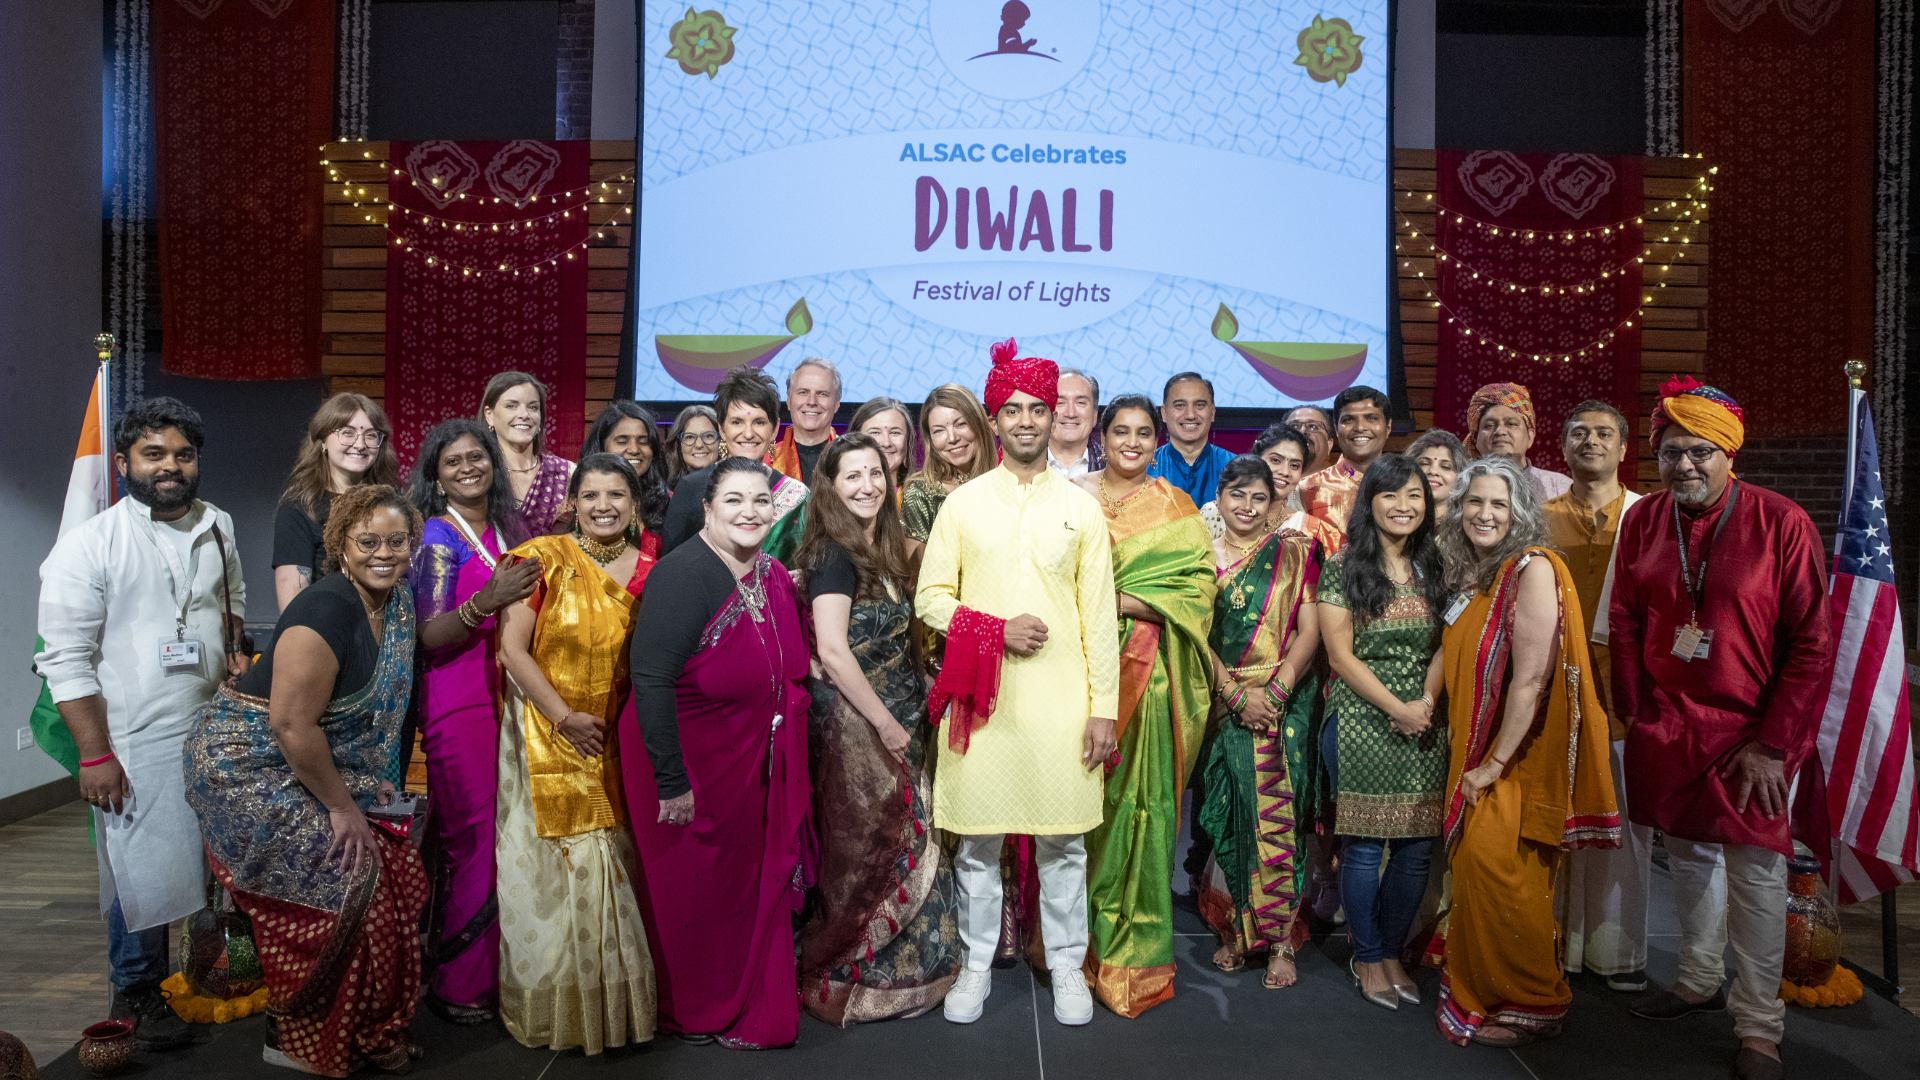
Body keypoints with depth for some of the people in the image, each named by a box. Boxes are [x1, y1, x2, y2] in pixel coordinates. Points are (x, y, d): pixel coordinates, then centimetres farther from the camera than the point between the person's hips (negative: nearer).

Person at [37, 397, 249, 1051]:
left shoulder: (217, 527, 7)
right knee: (144, 872, 2)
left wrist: (235, 647, 8)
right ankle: (137, 995, 24)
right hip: (137, 743, -5)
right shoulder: (89, 546, -10)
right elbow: (65, 659, -12)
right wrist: (95, 755, -14)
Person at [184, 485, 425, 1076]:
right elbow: (291, 724, -26)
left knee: (392, 868, 0)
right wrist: (342, 806, -17)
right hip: (248, 765, -8)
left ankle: (374, 1028, 15)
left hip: (316, 767, 8)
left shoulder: (396, 603, 1)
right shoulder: (328, 609, -25)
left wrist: (365, 781, 4)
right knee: (342, 881, -11)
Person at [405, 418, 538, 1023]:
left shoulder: (508, 530, 14)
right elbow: (429, 636, -14)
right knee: (470, 840, -5)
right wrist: (486, 601, -28)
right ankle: (457, 985, 9)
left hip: (508, 696, 6)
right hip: (458, 705, -6)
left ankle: (496, 969, 19)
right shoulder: (438, 536, -5)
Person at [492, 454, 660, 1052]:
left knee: (611, 866, 6)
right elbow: (512, 649, -10)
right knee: (552, 867, 3)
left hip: (616, 739, 2)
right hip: (547, 736, -2)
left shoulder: (653, 564, 0)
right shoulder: (546, 559, -8)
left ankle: (616, 998, 25)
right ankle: (551, 1003, 21)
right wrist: (566, 719, -12)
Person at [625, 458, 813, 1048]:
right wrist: (673, 781, -25)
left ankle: (751, 1009, 39)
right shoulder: (684, 574, -22)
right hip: (692, 771, -7)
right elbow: (650, 678, -26)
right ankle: (696, 1013, 35)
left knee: (757, 887, 17)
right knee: (696, 894, 11)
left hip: (759, 768, 7)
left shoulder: (775, 577, 2)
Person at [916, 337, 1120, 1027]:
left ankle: (1067, 966, 25)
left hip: (1061, 698, 0)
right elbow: (930, 597, 4)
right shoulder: (963, 502, 6)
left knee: (1063, 838, 7)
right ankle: (975, 966, 24)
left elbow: (1099, 615, 4)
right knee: (976, 837, 7)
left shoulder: (1080, 507, 7)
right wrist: (996, 629, -12)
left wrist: (1104, 706, -2)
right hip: (981, 696, 0)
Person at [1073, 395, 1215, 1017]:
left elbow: (1199, 583, -3)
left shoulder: (1174, 507, 8)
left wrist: (1119, 599, -13)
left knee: (1139, 795, -1)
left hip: (1145, 670, -1)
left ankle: (1133, 944, 11)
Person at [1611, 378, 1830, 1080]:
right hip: (1665, 727, 4)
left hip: (1749, 732, -4)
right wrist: (1634, 714, 3)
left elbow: (1813, 645, -11)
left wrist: (1774, 744, -13)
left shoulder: (1782, 524, -11)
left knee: (1755, 871, 0)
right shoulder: (1642, 520, 1)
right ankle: (1699, 980, 36)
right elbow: (1624, 622, 8)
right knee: (1687, 854, 16)